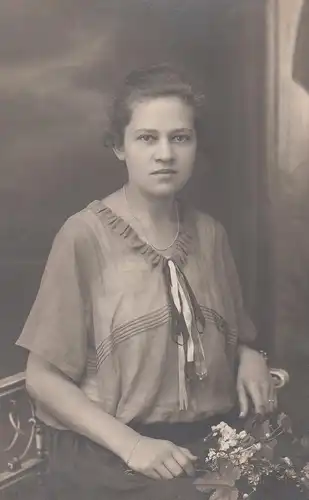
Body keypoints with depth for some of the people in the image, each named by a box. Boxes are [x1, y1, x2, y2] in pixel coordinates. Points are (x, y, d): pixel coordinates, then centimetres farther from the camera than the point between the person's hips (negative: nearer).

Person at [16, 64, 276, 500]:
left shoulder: (210, 234, 5)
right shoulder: (85, 236, -9)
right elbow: (43, 377, -7)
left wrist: (249, 357, -2)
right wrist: (129, 443, -17)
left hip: (212, 443, 5)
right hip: (111, 454, -4)